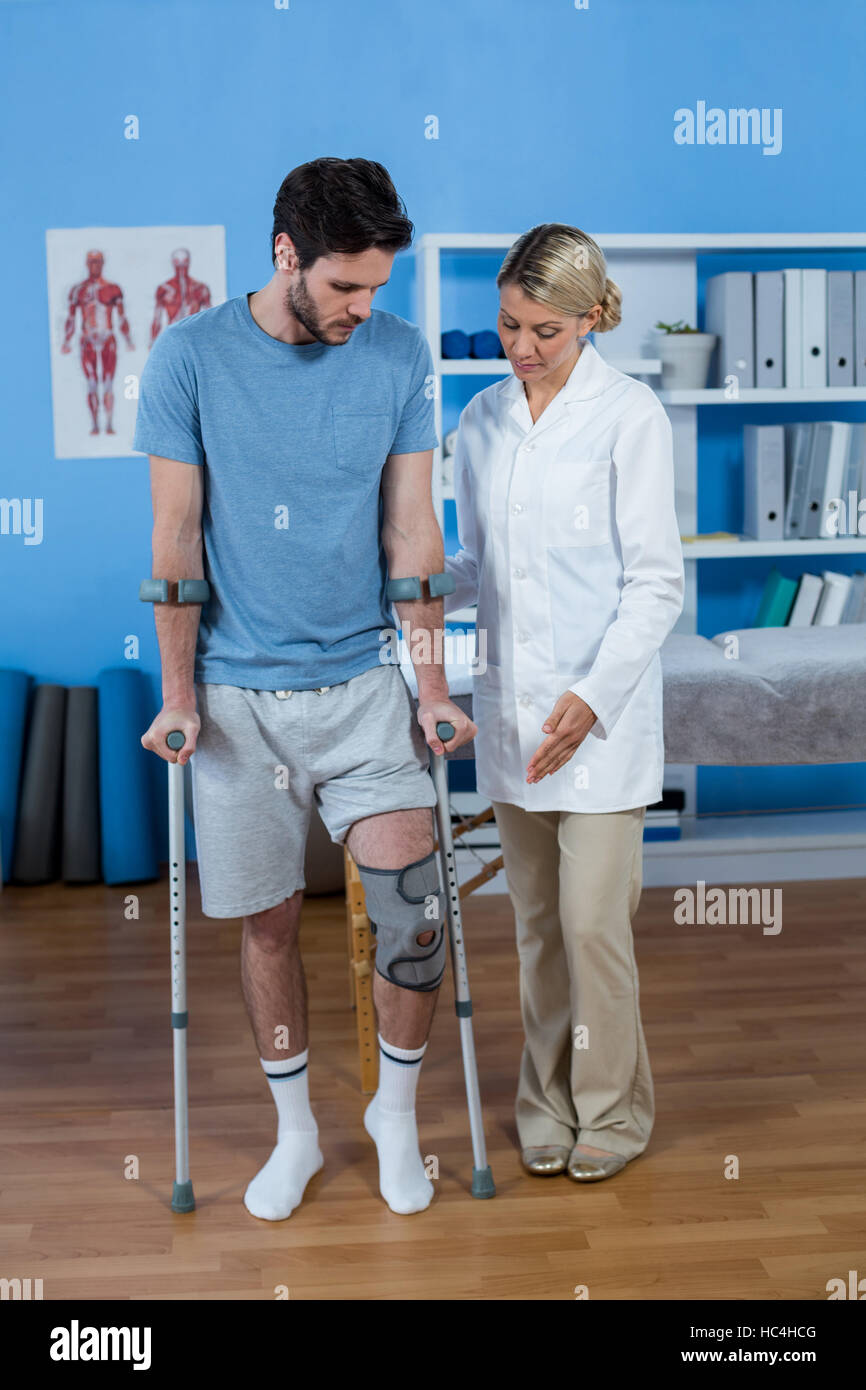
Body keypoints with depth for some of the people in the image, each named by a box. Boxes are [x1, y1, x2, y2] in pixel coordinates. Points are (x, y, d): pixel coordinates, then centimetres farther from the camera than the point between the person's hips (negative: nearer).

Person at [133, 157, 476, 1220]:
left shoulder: (400, 356, -2)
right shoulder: (190, 358, -7)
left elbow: (411, 533, 1)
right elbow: (175, 539, -4)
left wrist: (432, 683, 1)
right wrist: (179, 695, -4)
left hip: (364, 681, 1)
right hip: (239, 693, -1)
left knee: (415, 911, -5)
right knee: (266, 921, 9)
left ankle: (395, 1112, 21)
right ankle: (295, 1131, 30)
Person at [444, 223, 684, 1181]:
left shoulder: (630, 416, -6)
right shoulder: (481, 421, 9)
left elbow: (656, 583, -9)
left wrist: (592, 695, -19)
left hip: (601, 708, -4)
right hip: (510, 706, 5)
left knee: (592, 921, -3)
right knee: (536, 921, 12)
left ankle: (612, 1109, 17)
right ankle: (549, 1102, 26)